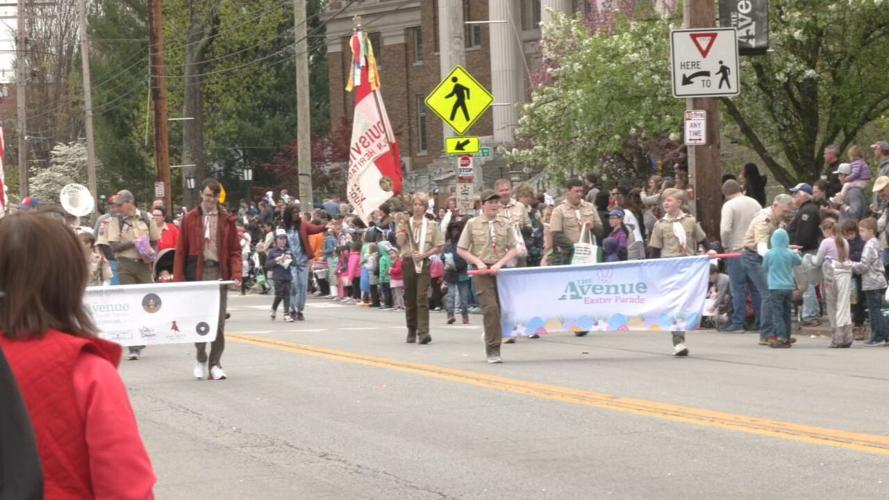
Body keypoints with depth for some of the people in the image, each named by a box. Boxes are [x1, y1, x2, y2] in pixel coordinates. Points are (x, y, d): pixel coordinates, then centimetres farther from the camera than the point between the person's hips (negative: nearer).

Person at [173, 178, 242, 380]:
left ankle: (215, 364, 7)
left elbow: (235, 250, 6)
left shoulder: (227, 220, 7)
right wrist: (178, 278, -3)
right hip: (197, 273, -1)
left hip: (219, 272, 1)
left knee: (218, 320, 0)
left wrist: (236, 275, -8)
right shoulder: (190, 219, 4)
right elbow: (181, 250, 4)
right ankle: (200, 358, 17)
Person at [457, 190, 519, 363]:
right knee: (490, 308, -16)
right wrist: (478, 262, -8)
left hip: (500, 270, 3)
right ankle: (492, 349, -14)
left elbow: (512, 249, 8)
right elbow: (461, 250, 5)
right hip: (482, 271, -3)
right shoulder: (472, 224, 2)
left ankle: (492, 348, 23)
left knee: (499, 310, 7)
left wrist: (499, 263, -8)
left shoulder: (505, 225, 8)